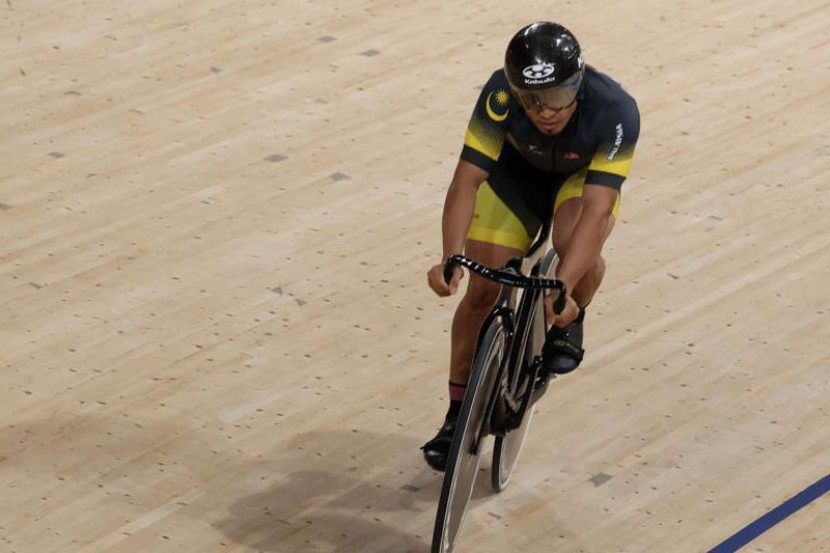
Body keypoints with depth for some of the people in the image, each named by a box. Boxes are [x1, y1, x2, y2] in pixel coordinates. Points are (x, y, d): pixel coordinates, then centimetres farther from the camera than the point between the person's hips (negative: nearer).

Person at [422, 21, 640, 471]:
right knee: (481, 289, -6)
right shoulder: (500, 96, -36)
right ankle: (459, 414, 13)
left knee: (575, 244, -34)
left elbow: (597, 207, -43)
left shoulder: (614, 110, -39)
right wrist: (451, 258, -48)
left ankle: (570, 322, 0)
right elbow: (466, 181, -35)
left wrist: (562, 288, -53)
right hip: (518, 171, 2)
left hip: (586, 175, -2)